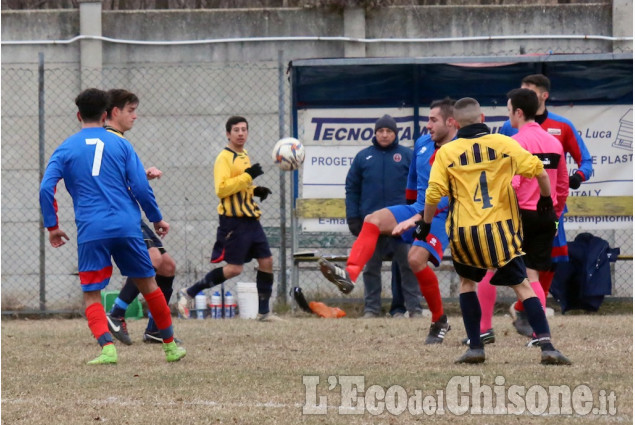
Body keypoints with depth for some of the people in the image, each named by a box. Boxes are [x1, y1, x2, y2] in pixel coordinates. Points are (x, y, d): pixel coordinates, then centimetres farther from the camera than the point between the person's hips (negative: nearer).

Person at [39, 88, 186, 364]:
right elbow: (140, 186, 2)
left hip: (90, 231, -1)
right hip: (126, 225, 1)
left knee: (91, 295, 4)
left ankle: (107, 348, -18)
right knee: (147, 284, 14)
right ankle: (171, 346, 22)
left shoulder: (66, 149, 7)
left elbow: (46, 188, -3)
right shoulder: (120, 144, 8)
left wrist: (52, 226, 4)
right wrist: (156, 219, 14)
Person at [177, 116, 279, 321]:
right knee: (234, 268, -10)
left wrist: (256, 190, 10)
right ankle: (188, 293, -1)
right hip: (234, 221, -8)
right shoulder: (224, 158, -11)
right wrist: (248, 176, -25)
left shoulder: (244, 156, 16)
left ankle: (264, 312, 11)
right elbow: (221, 188, -23)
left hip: (250, 219, 8)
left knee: (266, 261, 4)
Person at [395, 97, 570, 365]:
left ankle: (475, 347, 14)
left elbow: (433, 194, -3)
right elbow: (538, 171, -2)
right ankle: (547, 346, -11)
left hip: (464, 232, 0)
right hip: (501, 230, 0)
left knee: (467, 281, 23)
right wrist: (546, 201, 15)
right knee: (522, 285, 4)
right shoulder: (503, 143, 3)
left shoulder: (446, 152, 2)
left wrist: (425, 224, 13)